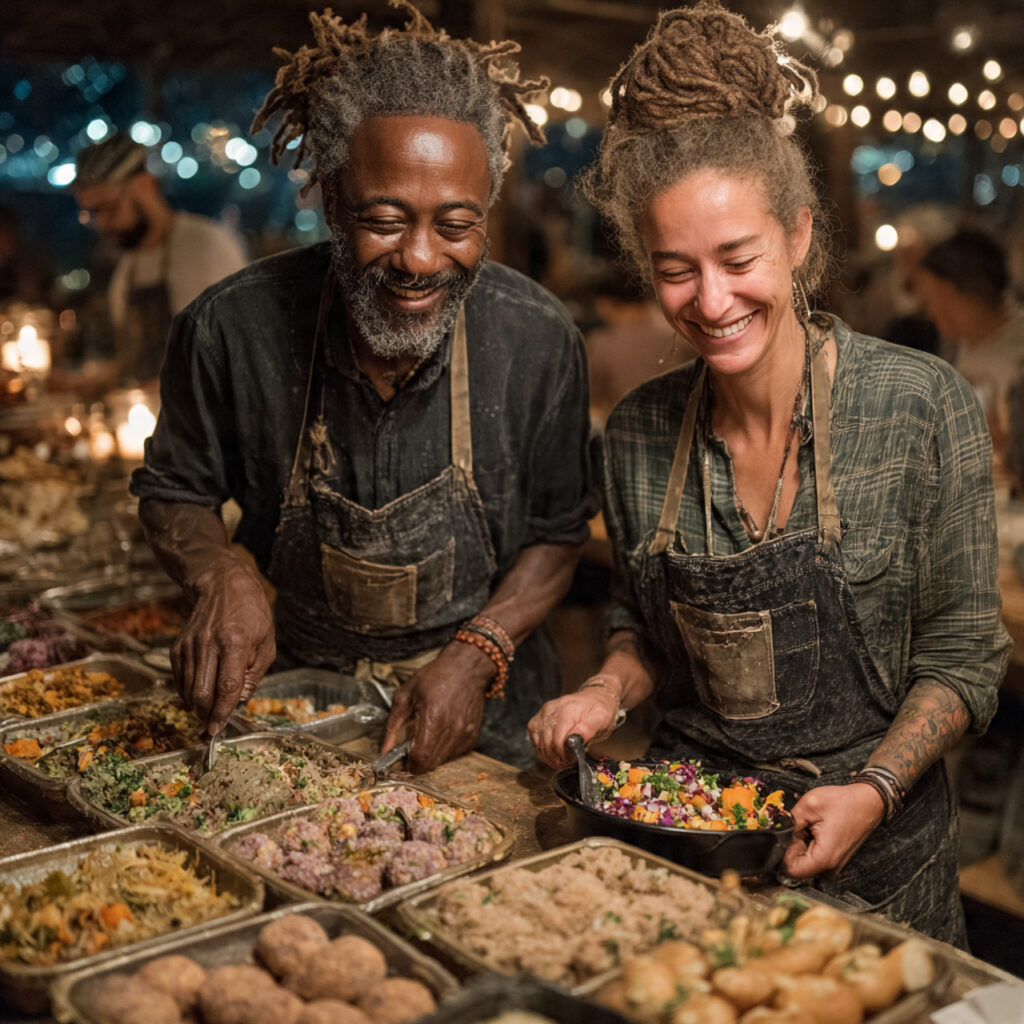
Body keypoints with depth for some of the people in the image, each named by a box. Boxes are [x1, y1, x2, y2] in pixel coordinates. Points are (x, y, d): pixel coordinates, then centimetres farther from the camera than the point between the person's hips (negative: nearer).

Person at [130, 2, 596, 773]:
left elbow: (558, 531, 0)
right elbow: (173, 493, 4)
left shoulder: (540, 341, -12)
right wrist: (220, 576, -17)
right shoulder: (234, 328, -12)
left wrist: (478, 655, -14)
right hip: (294, 697, 1)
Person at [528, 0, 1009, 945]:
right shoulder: (638, 433, -6)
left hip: (870, 851, -2)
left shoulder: (923, 407, -16)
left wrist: (874, 790, -21)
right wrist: (609, 690, -10)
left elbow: (962, 653, -9)